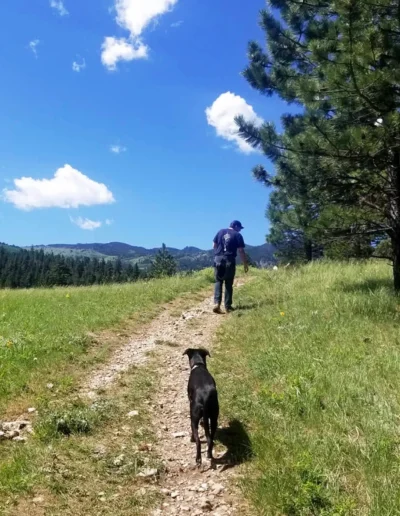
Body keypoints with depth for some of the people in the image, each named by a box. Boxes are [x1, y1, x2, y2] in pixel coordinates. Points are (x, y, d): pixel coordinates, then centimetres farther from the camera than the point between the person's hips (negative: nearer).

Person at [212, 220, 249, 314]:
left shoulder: (220, 232, 13)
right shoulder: (237, 235, 2)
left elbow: (214, 245, 14)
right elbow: (241, 251, -1)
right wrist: (245, 264, 5)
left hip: (218, 259, 3)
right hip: (229, 260, -3)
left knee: (218, 281, 6)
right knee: (229, 284, 6)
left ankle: (217, 303, -11)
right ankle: (228, 306, 9)